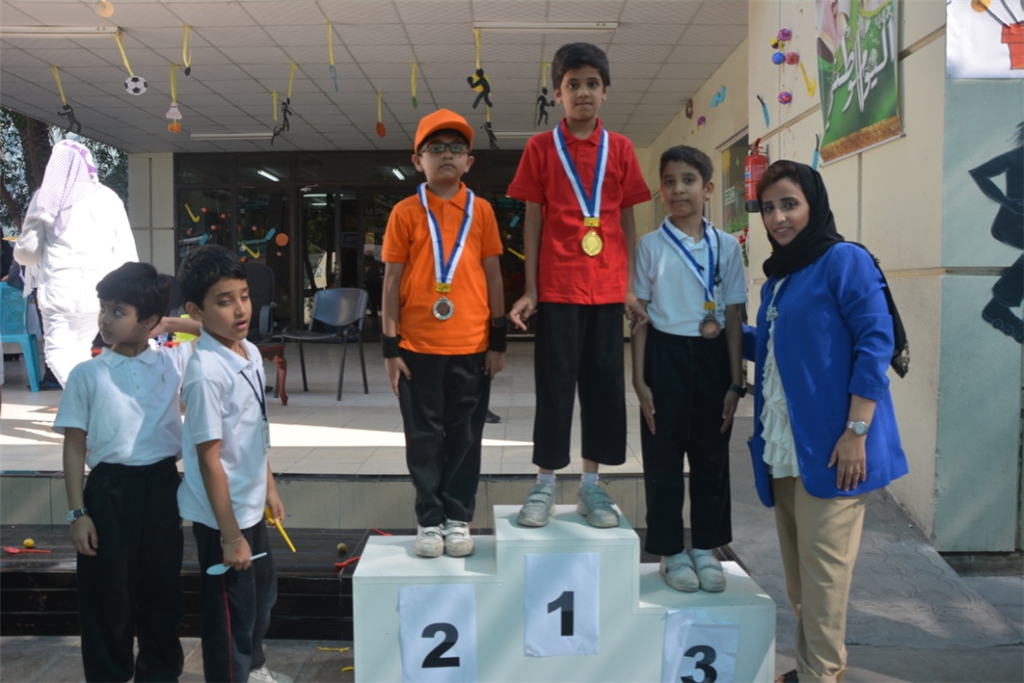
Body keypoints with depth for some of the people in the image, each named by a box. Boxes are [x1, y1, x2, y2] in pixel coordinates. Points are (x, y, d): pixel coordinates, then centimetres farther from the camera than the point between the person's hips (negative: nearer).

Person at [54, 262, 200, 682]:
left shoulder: (174, 362, 0)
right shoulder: (87, 375, -4)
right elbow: (74, 446, -2)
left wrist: (174, 325, -1)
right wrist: (77, 512, -5)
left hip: (162, 486, 2)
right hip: (110, 490, -2)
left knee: (162, 589, 15)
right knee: (109, 595, 8)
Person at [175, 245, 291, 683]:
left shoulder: (250, 353, 0)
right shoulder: (206, 372, -26)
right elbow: (209, 457, -24)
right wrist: (230, 534, -20)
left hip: (249, 504, 9)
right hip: (221, 513, -9)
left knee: (262, 589, 27)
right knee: (231, 607, 10)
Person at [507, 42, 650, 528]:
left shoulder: (620, 149, 8)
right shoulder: (541, 148, 2)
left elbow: (628, 221, 9)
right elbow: (532, 221, 2)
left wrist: (631, 288, 4)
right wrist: (530, 291, -4)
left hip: (608, 289, 3)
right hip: (558, 288, -2)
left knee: (604, 386, 7)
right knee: (554, 386, 3)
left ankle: (591, 485, 19)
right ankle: (545, 484, 15)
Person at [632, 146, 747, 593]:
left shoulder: (726, 246, 3)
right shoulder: (651, 245, 0)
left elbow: (733, 316, 4)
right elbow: (640, 314, 0)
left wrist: (736, 381, 0)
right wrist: (639, 379, -5)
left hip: (712, 356, 2)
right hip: (666, 355, -1)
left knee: (711, 454, 9)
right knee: (663, 455, 5)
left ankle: (706, 548, 24)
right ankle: (671, 552, 19)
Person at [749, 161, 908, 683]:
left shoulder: (843, 260, -7)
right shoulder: (776, 278, 16)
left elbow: (875, 342, -14)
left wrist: (857, 432, -19)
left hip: (828, 445, -8)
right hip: (783, 449, 8)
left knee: (821, 566, -3)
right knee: (798, 572, 15)